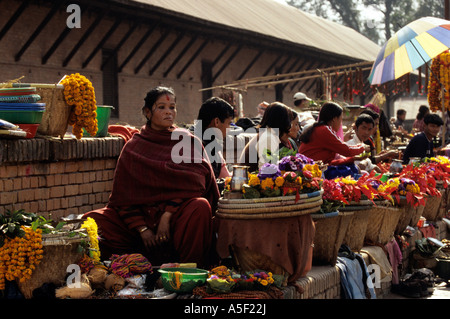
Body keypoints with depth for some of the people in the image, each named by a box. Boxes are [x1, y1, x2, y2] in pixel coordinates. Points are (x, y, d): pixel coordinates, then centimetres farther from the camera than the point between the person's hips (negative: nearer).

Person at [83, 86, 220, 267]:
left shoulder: (189, 142, 8)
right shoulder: (133, 147, 10)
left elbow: (189, 184, -4)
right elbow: (124, 195, 4)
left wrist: (167, 216, -17)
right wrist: (142, 229, -10)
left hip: (178, 213, -1)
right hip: (142, 215, 2)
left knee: (200, 207, -35)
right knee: (92, 220, -21)